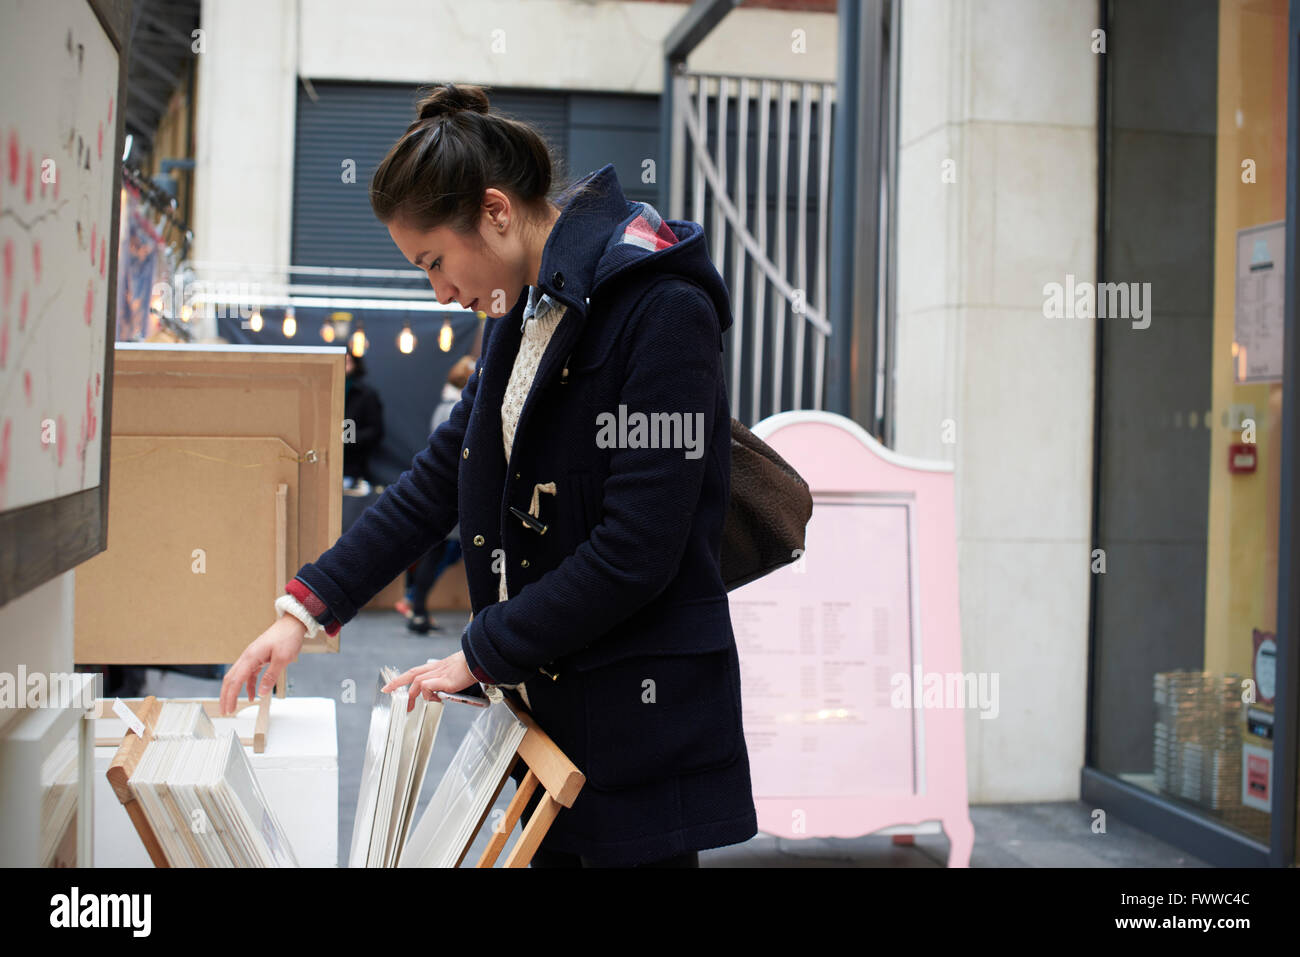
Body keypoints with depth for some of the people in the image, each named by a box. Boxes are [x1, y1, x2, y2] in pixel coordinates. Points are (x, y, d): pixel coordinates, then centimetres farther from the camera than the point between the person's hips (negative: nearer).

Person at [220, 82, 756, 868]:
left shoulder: (662, 311, -18)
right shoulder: (523, 314, 10)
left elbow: (635, 551, -22)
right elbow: (439, 478, 13)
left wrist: (481, 656, -14)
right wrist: (306, 609, 6)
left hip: (640, 718, -8)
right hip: (544, 702, 8)